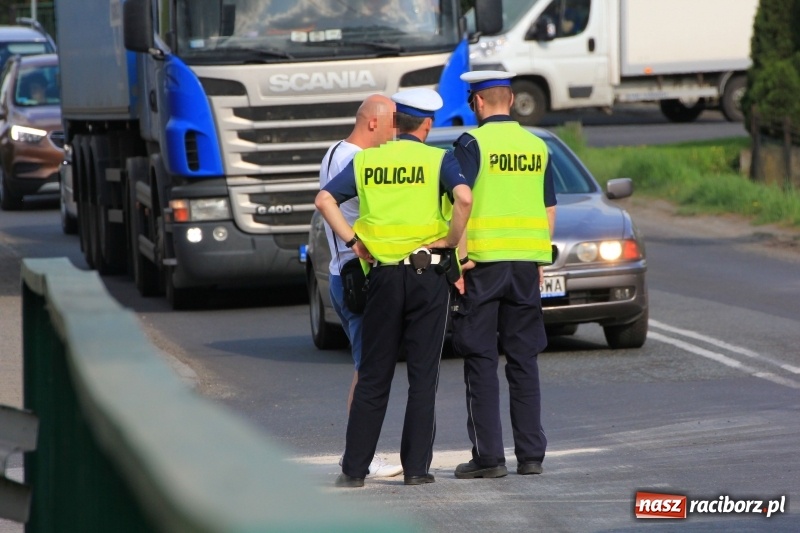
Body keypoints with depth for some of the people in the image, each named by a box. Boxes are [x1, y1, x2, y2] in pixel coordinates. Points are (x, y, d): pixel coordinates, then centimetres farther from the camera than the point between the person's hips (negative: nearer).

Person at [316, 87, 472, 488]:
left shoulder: (366, 161, 7)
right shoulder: (437, 160, -1)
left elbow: (325, 200, -3)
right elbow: (464, 198, -20)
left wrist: (352, 240, 1)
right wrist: (451, 240, -7)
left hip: (383, 275, 2)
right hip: (428, 273, -2)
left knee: (372, 376, 8)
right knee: (422, 375, 4)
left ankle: (354, 468, 6)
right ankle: (416, 467, 2)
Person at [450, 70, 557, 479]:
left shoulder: (473, 143, -7)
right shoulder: (536, 146, 9)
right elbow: (550, 210, 13)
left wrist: (459, 254, -12)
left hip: (483, 261, -5)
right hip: (526, 261, 5)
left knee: (481, 362, 1)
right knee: (524, 360, 9)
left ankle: (489, 456, -1)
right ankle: (530, 455, 9)